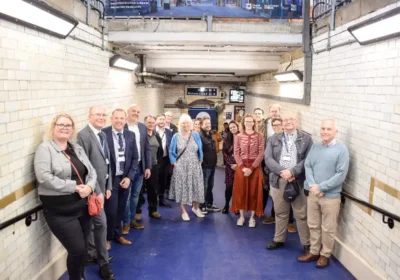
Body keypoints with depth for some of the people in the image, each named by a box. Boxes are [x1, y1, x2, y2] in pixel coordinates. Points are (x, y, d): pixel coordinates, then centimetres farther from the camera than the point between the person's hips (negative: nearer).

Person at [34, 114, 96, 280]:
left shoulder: (77, 149, 11)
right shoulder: (45, 149, -8)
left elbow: (92, 171, 10)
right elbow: (44, 177, -20)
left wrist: (89, 186, -11)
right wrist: (74, 187, -19)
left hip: (82, 206, 6)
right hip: (60, 211, -6)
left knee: (83, 248, 15)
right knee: (77, 250, -4)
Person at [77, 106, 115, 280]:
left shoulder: (102, 135, 10)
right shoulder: (83, 135, -17)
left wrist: (108, 186, 10)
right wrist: (96, 190, -19)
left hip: (101, 187, 8)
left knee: (91, 223, 18)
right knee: (101, 222, -5)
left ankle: (91, 254, 32)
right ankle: (103, 263, 9)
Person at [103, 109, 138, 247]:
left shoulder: (130, 135, 4)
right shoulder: (103, 133, -11)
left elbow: (135, 157, 7)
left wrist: (129, 177, -4)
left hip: (125, 178, 4)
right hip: (110, 179, -4)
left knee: (120, 209, 15)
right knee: (111, 210, 0)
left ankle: (117, 234, 35)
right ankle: (107, 237, 23)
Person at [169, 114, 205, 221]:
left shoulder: (196, 135, 2)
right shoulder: (176, 137, -1)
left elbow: (200, 150, 7)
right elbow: (172, 152, 3)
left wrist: (200, 161, 3)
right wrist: (174, 163, -6)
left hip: (194, 166, 1)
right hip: (181, 167, -1)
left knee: (195, 186, 8)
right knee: (182, 187, 2)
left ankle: (196, 207, 29)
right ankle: (183, 211, 12)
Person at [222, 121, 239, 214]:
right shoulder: (227, 139, 7)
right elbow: (224, 153, 4)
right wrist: (231, 164, -8)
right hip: (230, 166, 2)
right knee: (229, 186, 0)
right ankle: (226, 205, 16)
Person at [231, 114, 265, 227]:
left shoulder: (259, 136, -1)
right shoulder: (238, 136, 3)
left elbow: (261, 154, -6)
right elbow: (236, 153, 0)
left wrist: (251, 168, -14)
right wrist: (243, 167, -12)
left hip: (255, 167, -1)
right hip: (241, 167, 1)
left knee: (254, 192, 5)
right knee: (241, 191, 5)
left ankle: (252, 217, 16)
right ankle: (241, 216, 18)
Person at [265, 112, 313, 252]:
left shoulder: (306, 138, 1)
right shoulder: (274, 139, 8)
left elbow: (308, 160, -8)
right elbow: (268, 158, -2)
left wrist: (292, 172, -18)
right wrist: (282, 171, -16)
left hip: (299, 181, -2)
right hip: (278, 180, 3)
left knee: (302, 214, 4)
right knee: (280, 213, 16)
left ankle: (307, 243, 18)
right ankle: (279, 239, 30)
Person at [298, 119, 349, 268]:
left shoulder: (342, 149, -10)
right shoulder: (315, 147, 5)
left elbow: (341, 175, -14)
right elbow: (307, 166, 4)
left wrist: (321, 187, -16)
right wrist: (312, 185, -12)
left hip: (330, 196, -4)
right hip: (313, 193, 4)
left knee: (328, 228, 9)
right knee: (313, 225, 16)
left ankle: (325, 255, 27)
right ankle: (314, 251, 32)